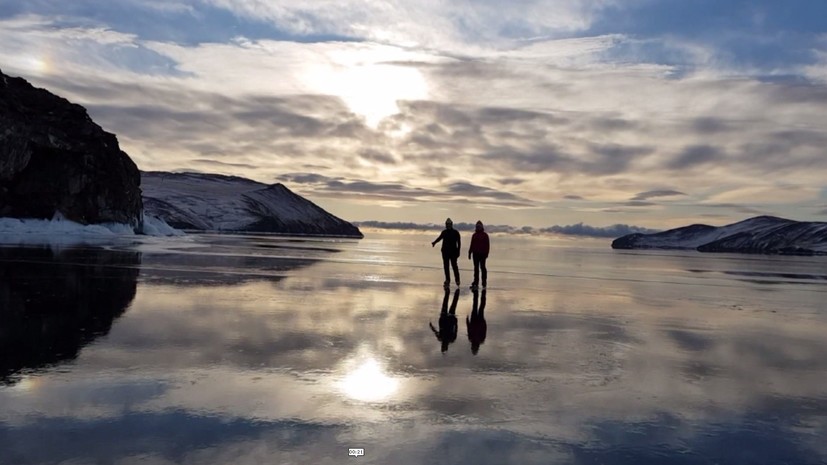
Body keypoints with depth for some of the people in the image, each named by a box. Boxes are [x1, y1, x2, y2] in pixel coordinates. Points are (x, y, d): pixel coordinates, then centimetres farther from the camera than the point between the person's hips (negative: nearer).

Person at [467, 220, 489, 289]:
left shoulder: (485, 235, -1)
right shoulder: (474, 235, 11)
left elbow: (487, 245, -3)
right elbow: (472, 245, 14)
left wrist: (486, 253, -9)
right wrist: (470, 253, 10)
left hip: (482, 254, -4)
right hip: (475, 253, 4)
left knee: (482, 267, 0)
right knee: (476, 268, 4)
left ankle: (484, 282, 7)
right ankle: (476, 282, 6)